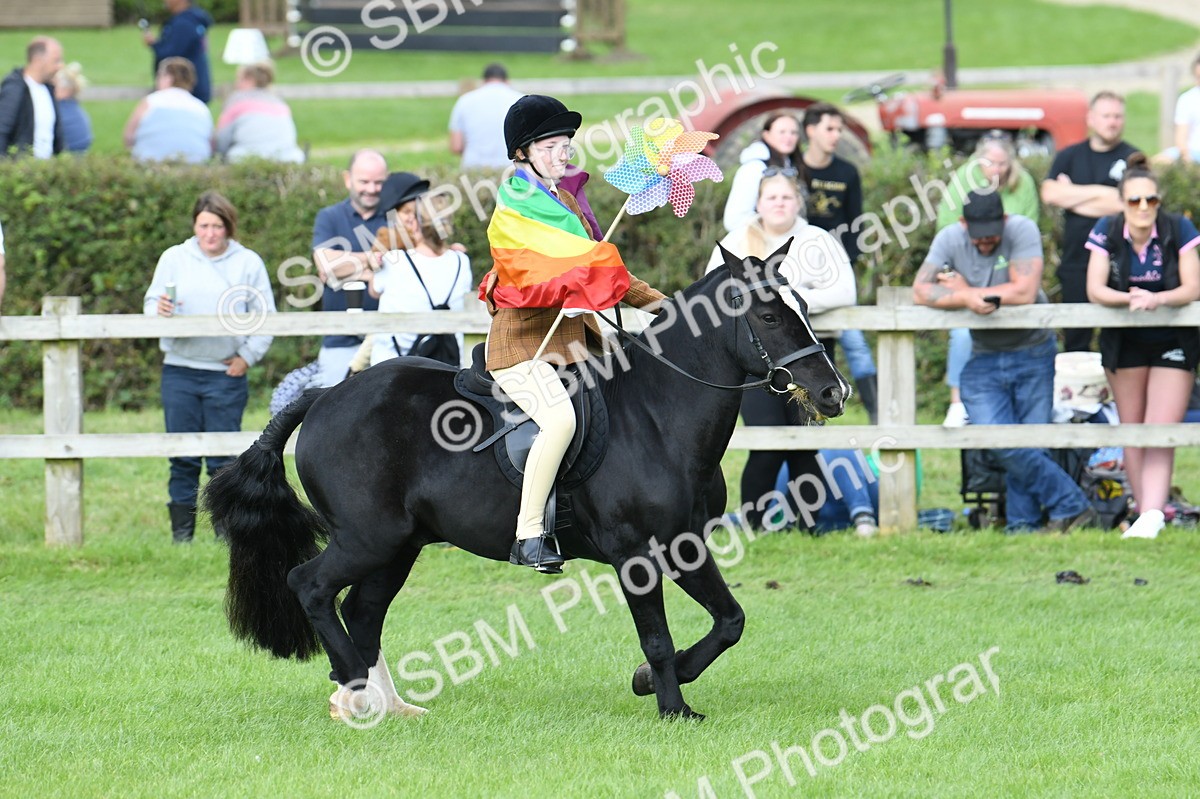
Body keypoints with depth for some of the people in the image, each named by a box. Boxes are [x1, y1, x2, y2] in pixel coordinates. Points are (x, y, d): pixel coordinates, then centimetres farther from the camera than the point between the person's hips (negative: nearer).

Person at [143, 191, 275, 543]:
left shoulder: (248, 263, 6)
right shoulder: (174, 258, 9)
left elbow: (265, 317, 7)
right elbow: (151, 303, 7)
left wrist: (247, 356, -2)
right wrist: (159, 311, -16)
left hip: (226, 373, -1)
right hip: (179, 371, 1)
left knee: (224, 458, -1)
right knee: (183, 457, 1)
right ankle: (181, 532, 6)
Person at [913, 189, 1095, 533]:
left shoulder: (1022, 231, -12)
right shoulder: (950, 240, -5)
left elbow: (1025, 292, -22)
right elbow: (921, 292, -13)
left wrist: (966, 289, -15)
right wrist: (965, 299, -29)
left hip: (1032, 353, -2)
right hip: (983, 359, 2)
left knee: (1028, 447, -4)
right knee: (1003, 444, -13)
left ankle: (1023, 526, 10)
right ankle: (1071, 506, -5)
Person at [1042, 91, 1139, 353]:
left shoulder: (1131, 158, 3)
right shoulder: (1070, 157, 13)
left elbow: (1125, 203, -11)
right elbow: (1049, 193, -1)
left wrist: (1071, 196, -3)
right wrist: (1098, 192, -5)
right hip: (1075, 260, 3)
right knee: (1075, 336, 6)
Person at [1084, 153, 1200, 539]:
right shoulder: (1107, 232, -10)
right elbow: (1095, 290, -14)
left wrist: (1156, 299, -35)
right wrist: (1130, 298, -34)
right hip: (1125, 344, 3)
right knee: (1132, 432, 5)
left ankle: (1151, 515, -27)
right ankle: (1147, 512, 11)